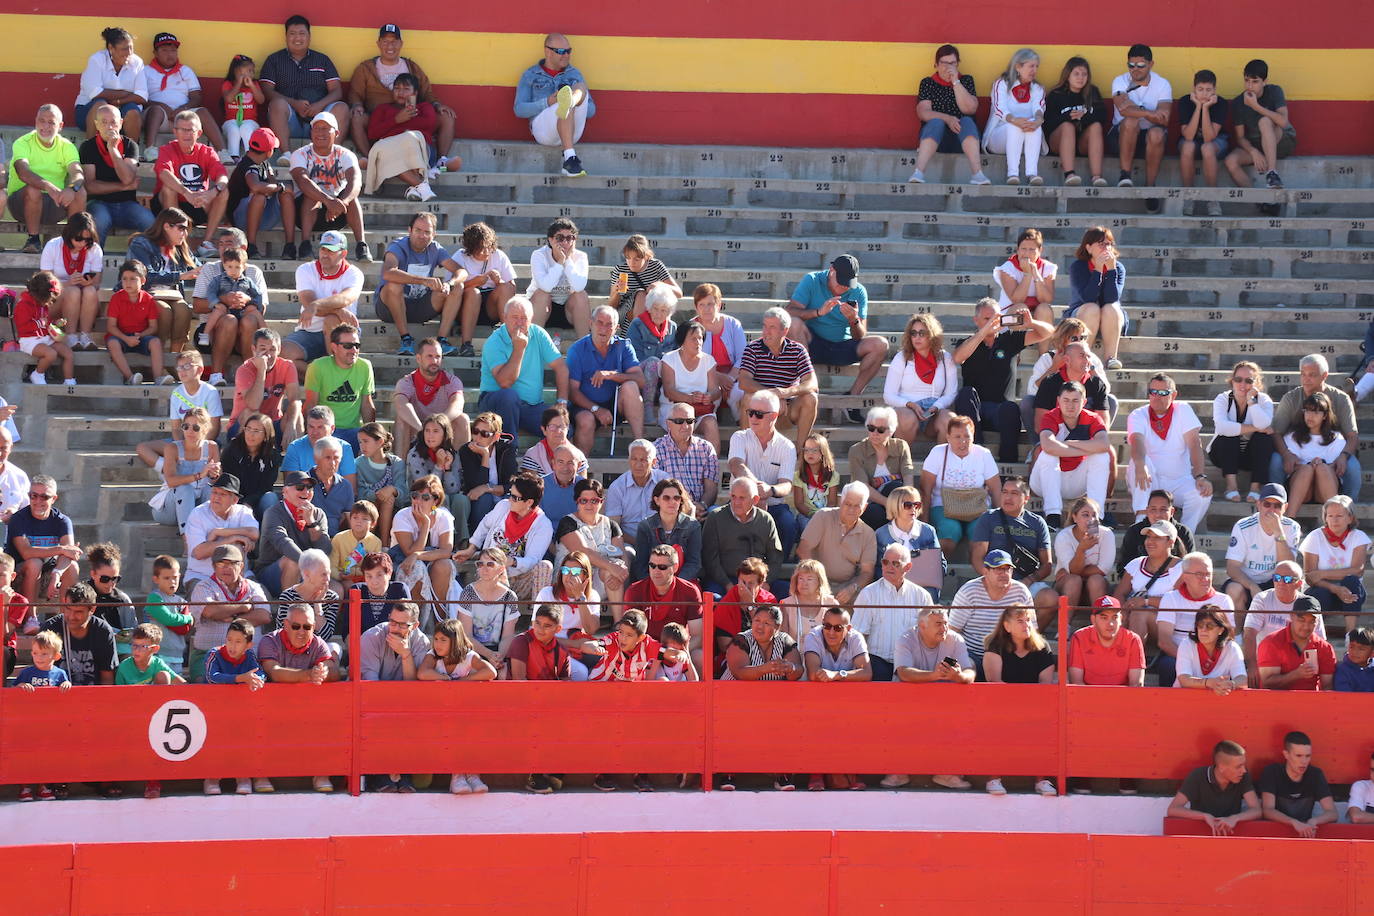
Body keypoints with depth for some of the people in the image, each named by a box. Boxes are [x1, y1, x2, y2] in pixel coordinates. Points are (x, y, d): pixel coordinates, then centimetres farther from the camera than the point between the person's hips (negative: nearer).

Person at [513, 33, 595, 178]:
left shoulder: (575, 75, 24)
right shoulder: (530, 76, 16)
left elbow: (591, 110, 18)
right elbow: (519, 110, 5)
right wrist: (547, 103, -12)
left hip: (574, 131, 2)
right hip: (542, 129, -2)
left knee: (581, 88, -25)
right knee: (567, 107, -37)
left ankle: (567, 102, -64)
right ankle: (570, 159, -55)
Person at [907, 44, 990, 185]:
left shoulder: (966, 80, 12)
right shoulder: (928, 83, 9)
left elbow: (970, 109, -5)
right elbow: (923, 112, -5)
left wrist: (955, 82, -10)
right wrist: (947, 119, -21)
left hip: (961, 137, 1)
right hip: (935, 136, -1)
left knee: (967, 121, -30)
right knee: (936, 122, -33)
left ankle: (977, 173, -49)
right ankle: (918, 173, -51)